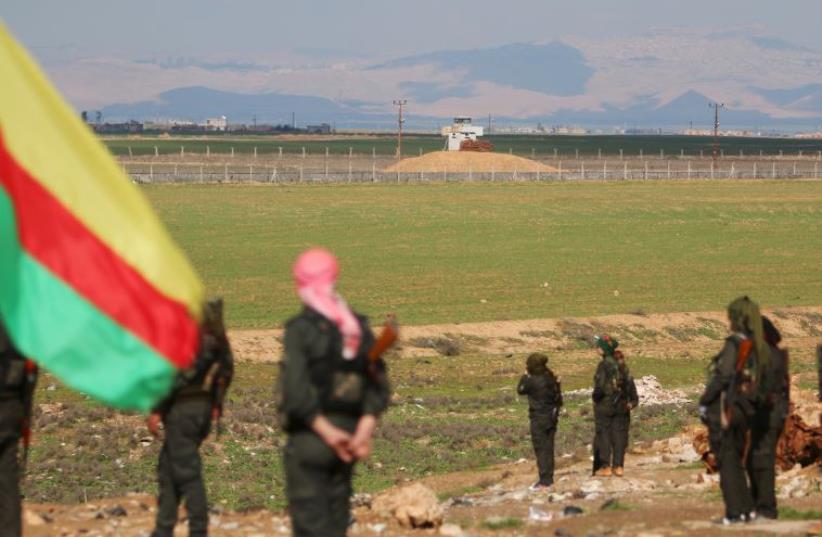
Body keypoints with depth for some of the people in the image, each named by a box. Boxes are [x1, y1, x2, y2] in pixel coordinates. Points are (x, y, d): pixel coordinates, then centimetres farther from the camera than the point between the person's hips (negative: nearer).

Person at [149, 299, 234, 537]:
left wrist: (156, 410, -15)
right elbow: (226, 366, 16)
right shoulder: (210, 315, 11)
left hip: (182, 407, -9)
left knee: (186, 472, -5)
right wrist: (217, 403, 20)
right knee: (168, 471, 16)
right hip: (204, 405, 9)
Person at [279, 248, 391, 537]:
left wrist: (328, 432, -15)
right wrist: (365, 428, -5)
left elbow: (296, 392, -20)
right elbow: (379, 385, 4)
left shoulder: (301, 329, -12)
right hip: (348, 431, 6)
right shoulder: (358, 326, 8)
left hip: (309, 438, -6)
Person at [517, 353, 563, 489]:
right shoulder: (552, 378, 2)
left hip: (539, 419, -7)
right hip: (552, 417, 7)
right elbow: (558, 398, 9)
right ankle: (549, 478, 21)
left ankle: (544, 480, -1)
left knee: (540, 449, -1)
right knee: (548, 448, 15)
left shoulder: (533, 381, -21)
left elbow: (520, 390, -6)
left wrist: (525, 375, 2)